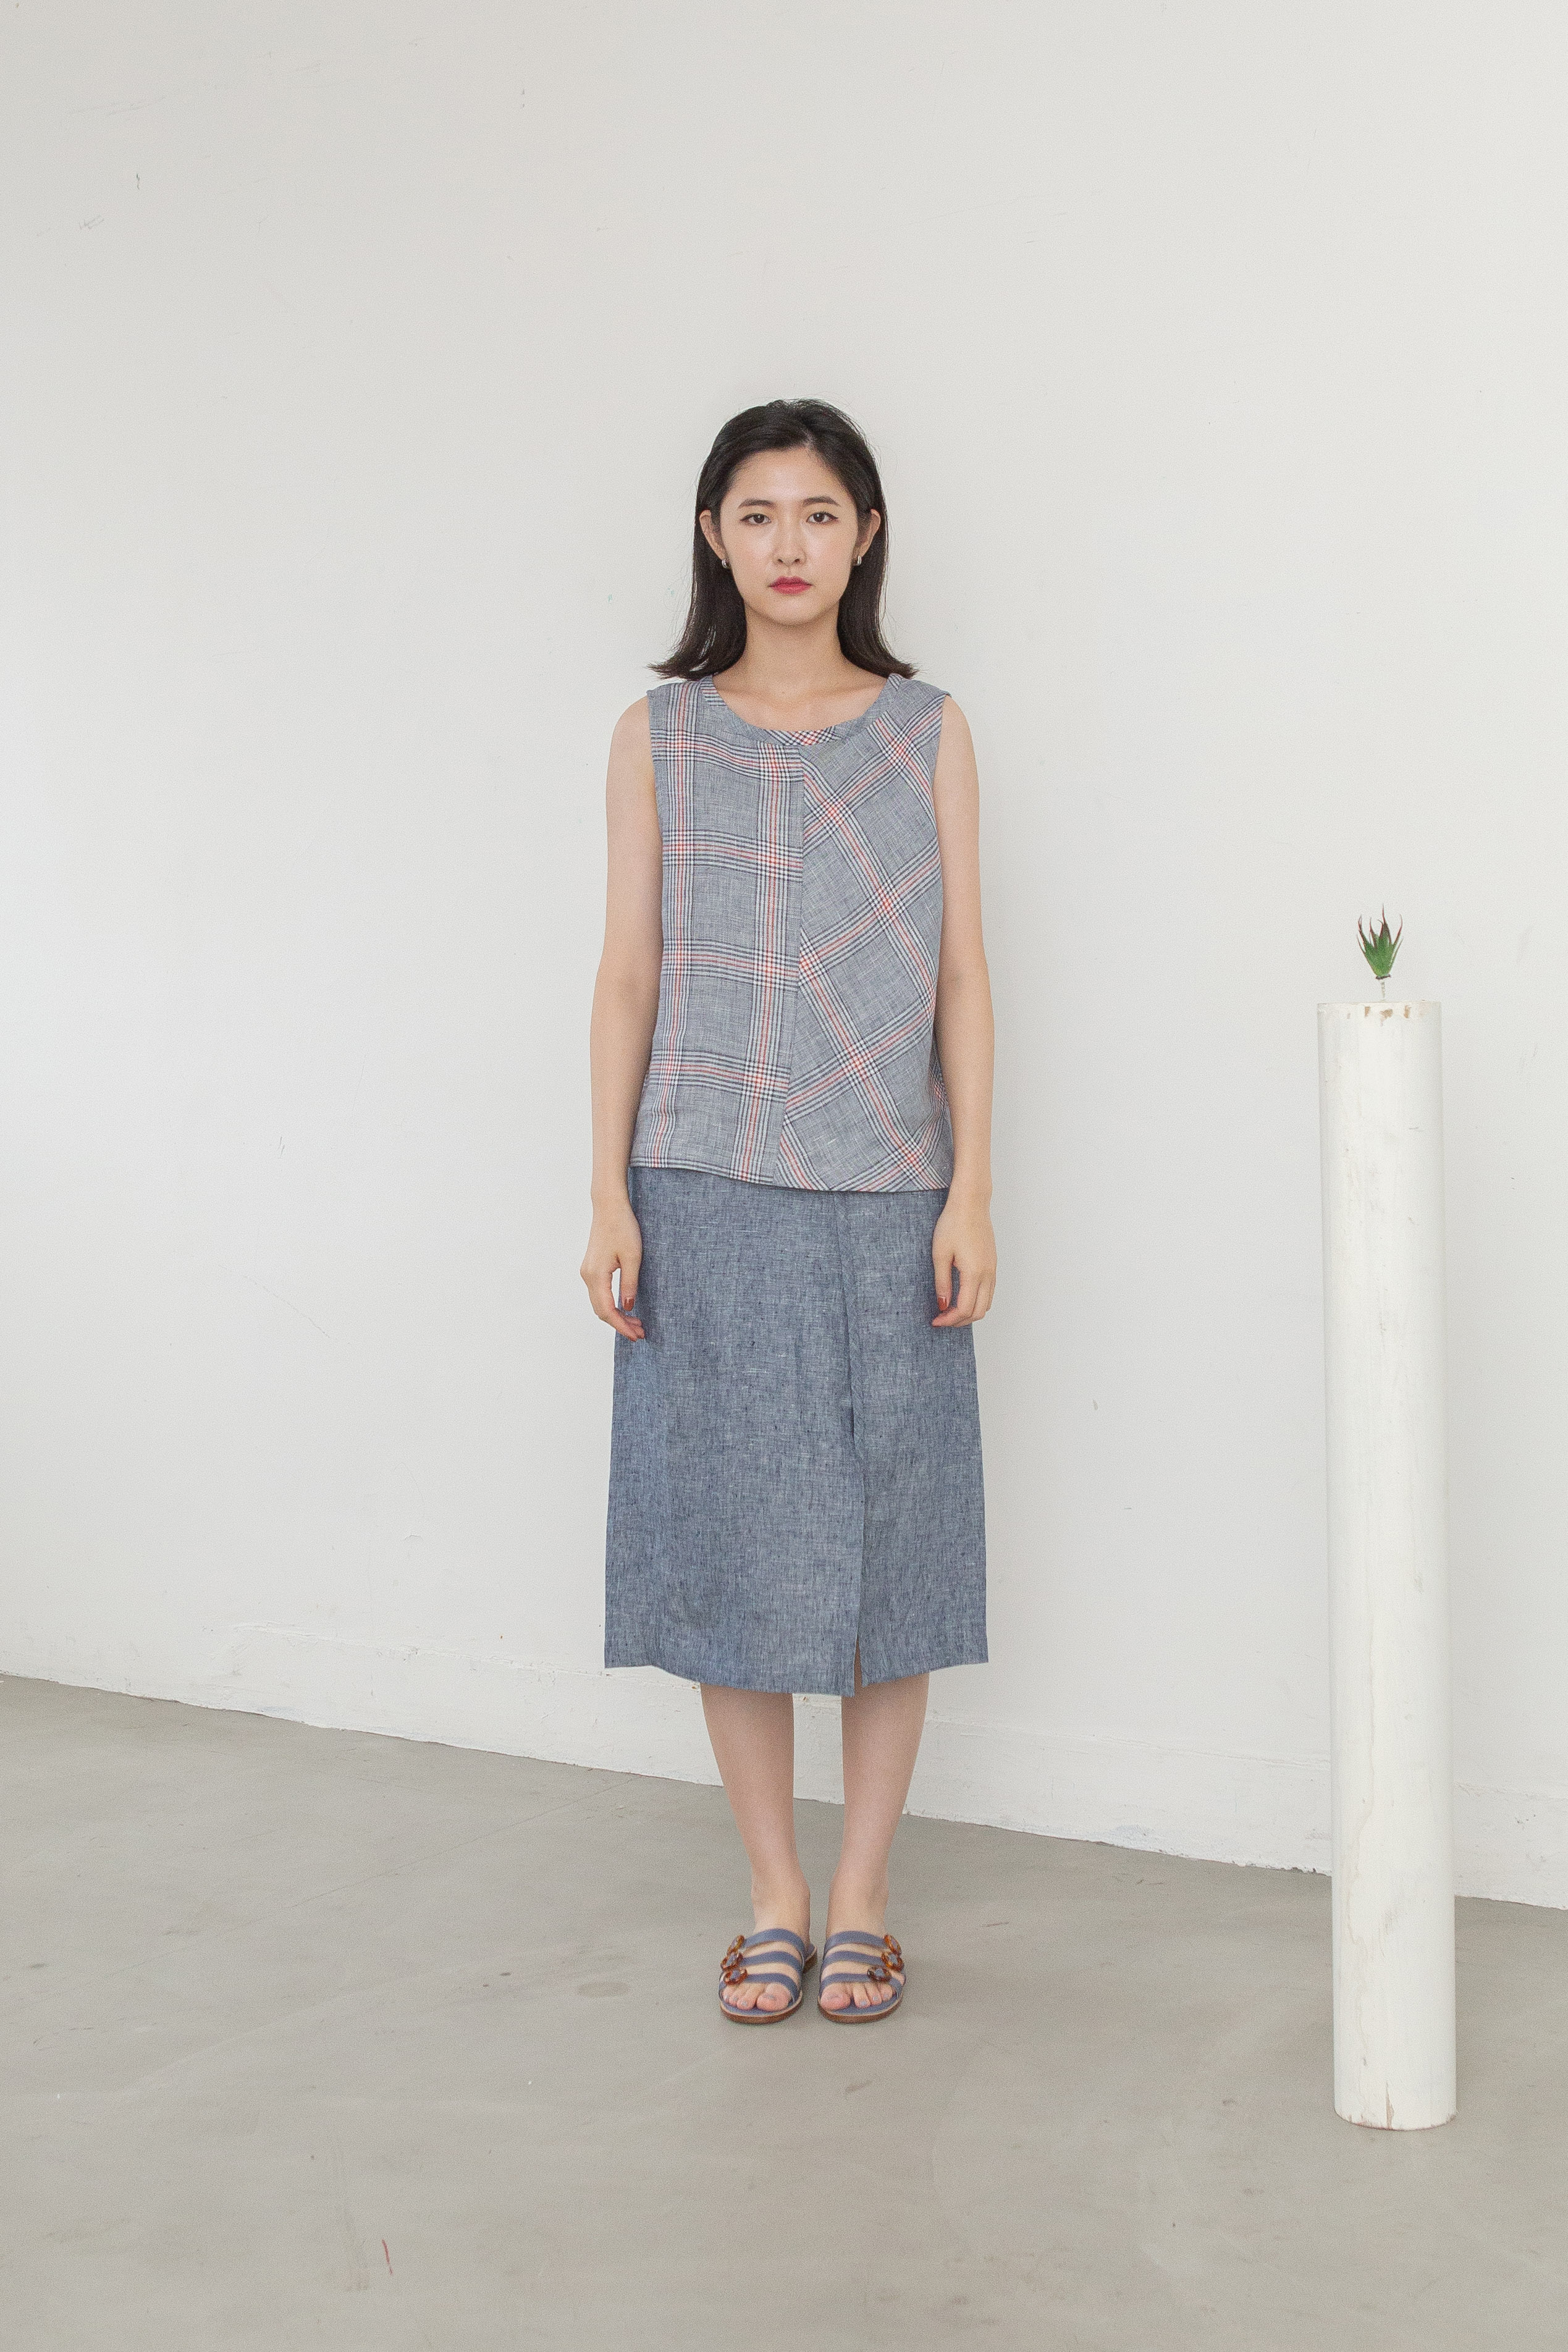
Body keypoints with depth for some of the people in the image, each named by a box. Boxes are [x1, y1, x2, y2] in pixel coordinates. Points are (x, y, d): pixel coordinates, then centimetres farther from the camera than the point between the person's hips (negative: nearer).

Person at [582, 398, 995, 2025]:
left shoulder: (926, 734, 6)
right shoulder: (659, 738, 7)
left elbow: (962, 974, 4)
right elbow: (627, 972, 5)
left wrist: (970, 1192, -4)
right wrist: (610, 1197, -2)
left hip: (883, 1198, 0)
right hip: (707, 1198, 0)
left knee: (887, 1536, 2)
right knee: (731, 1536, 2)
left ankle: (862, 1900, 16)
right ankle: (773, 1899, 16)